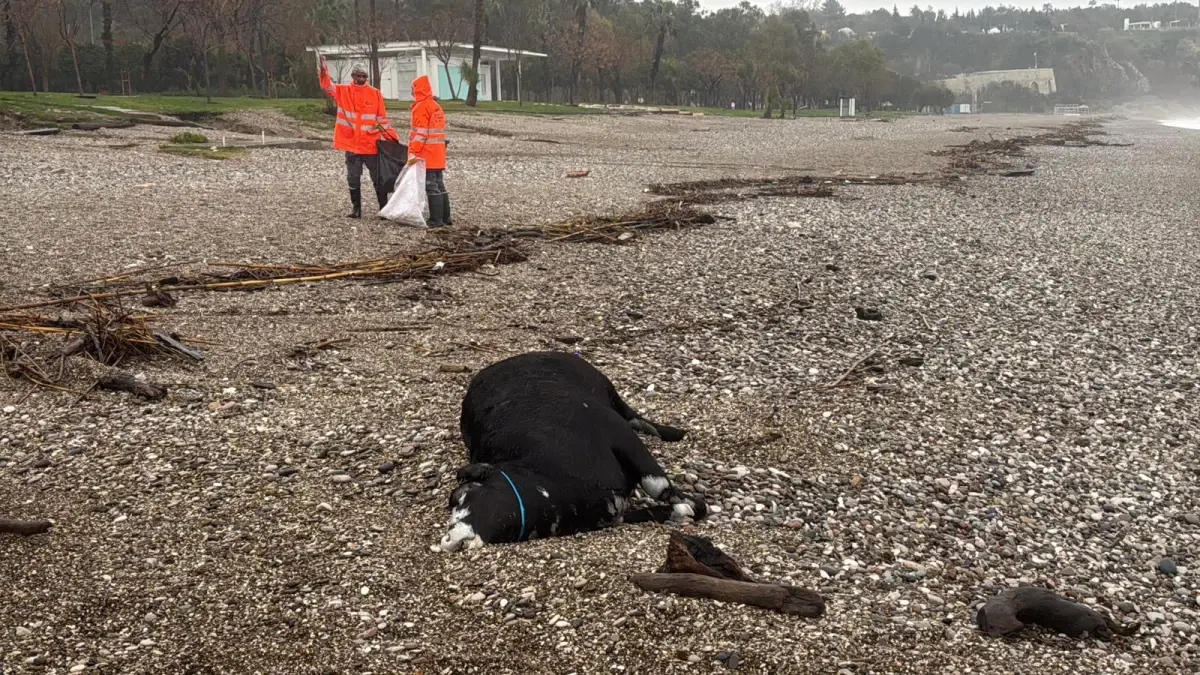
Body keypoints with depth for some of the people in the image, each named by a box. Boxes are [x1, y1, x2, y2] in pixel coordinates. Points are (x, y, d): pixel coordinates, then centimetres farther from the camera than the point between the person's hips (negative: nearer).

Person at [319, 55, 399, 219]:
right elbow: (327, 86, -11)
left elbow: (382, 119, 3)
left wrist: (393, 138, -2)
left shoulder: (375, 93, 0)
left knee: (378, 178, 2)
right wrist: (323, 69, -27)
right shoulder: (343, 91, 4)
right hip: (351, 144, 2)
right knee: (353, 179, 9)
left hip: (371, 144, -2)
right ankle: (356, 208, 19)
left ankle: (384, 209, 8)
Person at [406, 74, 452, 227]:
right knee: (440, 186, 12)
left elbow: (420, 133, -19)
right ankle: (445, 218, 15)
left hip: (426, 157, -9)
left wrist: (413, 152, -20)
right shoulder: (437, 107, 17)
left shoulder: (421, 107, -11)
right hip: (439, 156, 9)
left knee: (431, 187, -7)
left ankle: (436, 219, -8)